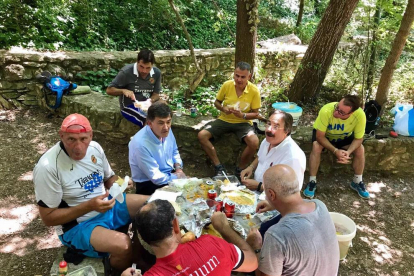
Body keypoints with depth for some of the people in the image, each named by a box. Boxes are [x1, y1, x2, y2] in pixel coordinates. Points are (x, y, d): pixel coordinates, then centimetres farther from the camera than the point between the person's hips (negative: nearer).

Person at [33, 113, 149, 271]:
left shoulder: (95, 148, -7)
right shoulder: (47, 167, -25)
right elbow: (48, 217, -17)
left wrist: (117, 184, -15)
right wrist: (89, 206, -28)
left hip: (107, 205, 7)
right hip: (76, 225, -6)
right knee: (123, 245, -31)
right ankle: (117, 270, 6)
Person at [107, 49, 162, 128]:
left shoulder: (157, 73, -7)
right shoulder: (126, 72, -18)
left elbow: (156, 94, 1)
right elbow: (109, 90, -12)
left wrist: (150, 101, -22)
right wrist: (123, 91, -31)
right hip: (129, 106, -5)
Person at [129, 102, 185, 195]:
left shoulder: (166, 131, -9)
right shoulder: (141, 144, -30)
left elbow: (174, 152, 11)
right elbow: (156, 178, -24)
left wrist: (179, 168, -6)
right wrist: (178, 177, -14)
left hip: (169, 174, 7)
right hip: (148, 184, -7)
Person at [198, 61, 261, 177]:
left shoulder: (254, 91, -11)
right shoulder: (227, 85, -7)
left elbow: (255, 113, -4)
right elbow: (217, 102, 7)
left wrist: (242, 115, -24)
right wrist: (223, 109, -16)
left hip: (243, 122, -2)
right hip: (224, 120, 2)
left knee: (254, 142, -31)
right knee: (202, 135, -18)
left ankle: (240, 170, -6)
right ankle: (218, 166, -8)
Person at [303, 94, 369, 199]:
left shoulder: (360, 115, -33)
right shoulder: (326, 111, -40)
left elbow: (358, 138, -19)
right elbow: (319, 136, -31)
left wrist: (348, 152, -37)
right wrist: (336, 151, -42)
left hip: (345, 137, 2)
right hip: (324, 134, -2)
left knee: (360, 149, -18)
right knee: (316, 146, -30)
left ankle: (357, 182, 6)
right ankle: (312, 182, -16)